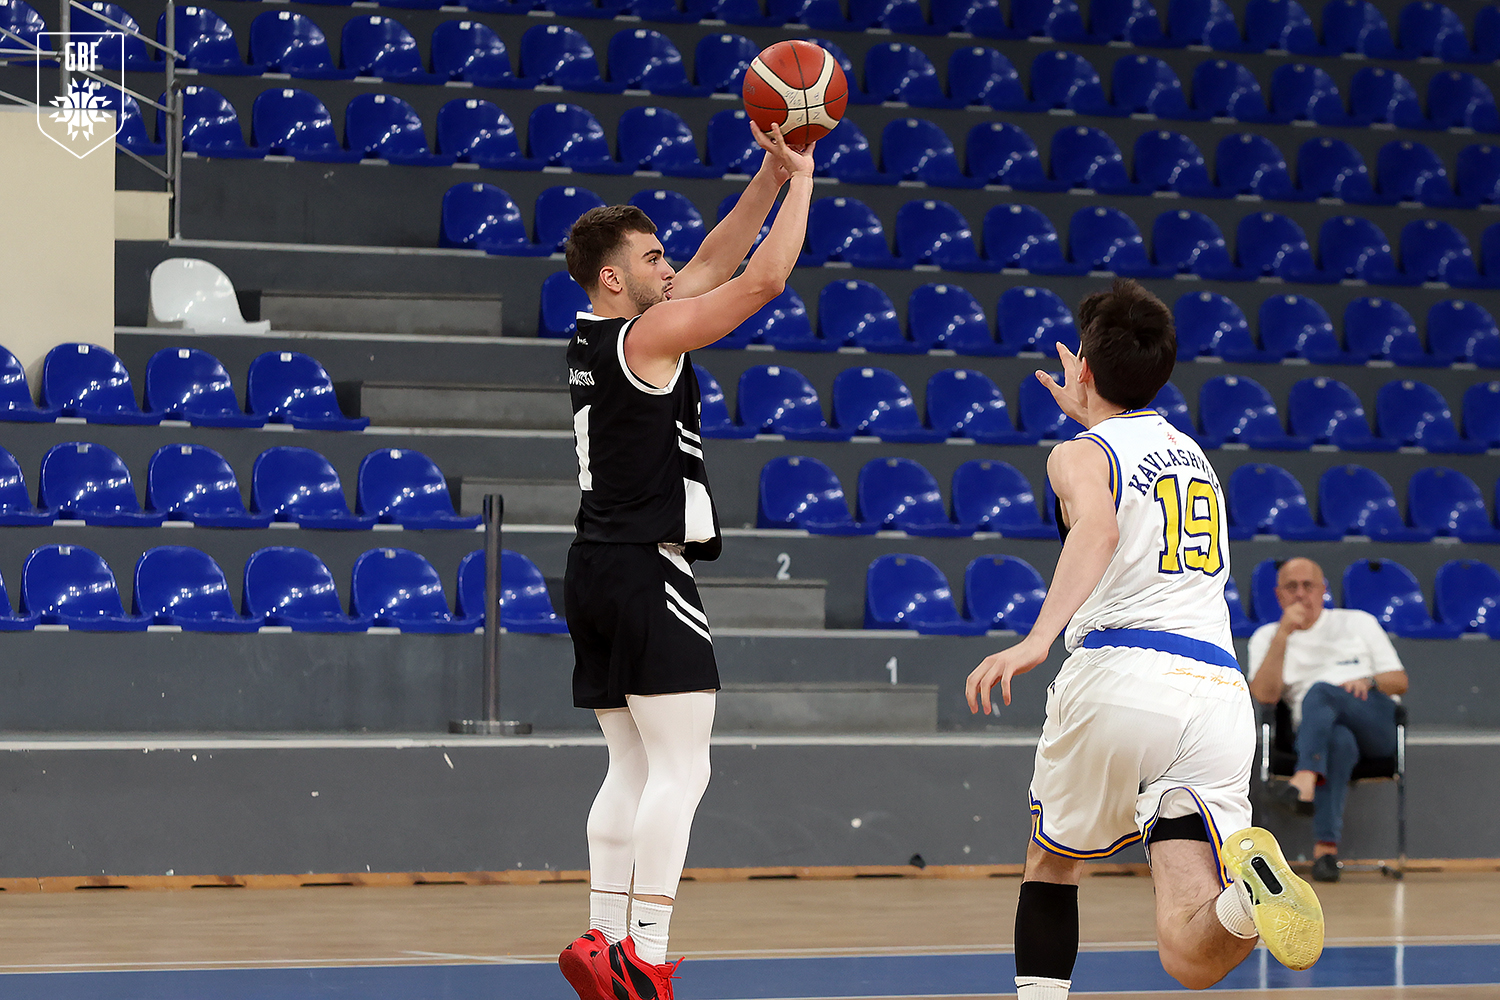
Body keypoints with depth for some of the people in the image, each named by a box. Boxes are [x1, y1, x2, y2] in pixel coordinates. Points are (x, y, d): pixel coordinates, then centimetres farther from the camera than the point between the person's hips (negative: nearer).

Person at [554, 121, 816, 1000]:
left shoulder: (593, 340, 15)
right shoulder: (649, 335, -11)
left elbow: (715, 265, 21)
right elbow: (766, 278, -12)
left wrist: (770, 178, 17)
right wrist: (802, 179, -1)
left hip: (599, 568, 9)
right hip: (648, 570, -9)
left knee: (633, 768, 11)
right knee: (681, 768, -10)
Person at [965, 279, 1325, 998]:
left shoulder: (1081, 453, 7)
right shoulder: (1191, 453, 28)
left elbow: (1098, 529, -17)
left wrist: (1037, 639, -29)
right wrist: (1088, 417, 63)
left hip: (1120, 675, -4)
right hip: (1217, 690, 4)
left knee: (1051, 865, 26)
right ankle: (1250, 888, -43)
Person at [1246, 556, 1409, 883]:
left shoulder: (1359, 622, 22)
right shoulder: (1266, 638, 19)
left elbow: (1400, 682, 15)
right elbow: (1265, 695, 0)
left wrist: (1368, 682, -7)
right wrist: (1283, 634, -7)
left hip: (1377, 725, 0)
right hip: (1321, 732, 0)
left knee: (1319, 691, -32)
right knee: (1338, 740, -39)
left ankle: (1305, 781, -59)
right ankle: (1326, 847, -54)